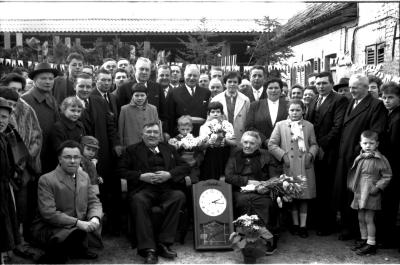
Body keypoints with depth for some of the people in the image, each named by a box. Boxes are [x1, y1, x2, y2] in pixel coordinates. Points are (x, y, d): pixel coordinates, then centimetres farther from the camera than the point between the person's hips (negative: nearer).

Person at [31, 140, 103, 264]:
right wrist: (78, 223, -28)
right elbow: (49, 213, -22)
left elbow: (94, 202, 8)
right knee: (77, 234, -33)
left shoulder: (84, 176, 7)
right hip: (48, 229, -7)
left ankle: (79, 249, 12)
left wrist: (95, 218, -16)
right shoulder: (46, 180, -15)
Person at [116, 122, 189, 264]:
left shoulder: (169, 149, 25)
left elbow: (185, 167, 16)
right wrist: (141, 176, -7)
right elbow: (120, 170, 7)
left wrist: (169, 174, -4)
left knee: (179, 196, -30)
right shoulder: (132, 150, 17)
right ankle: (148, 249, -33)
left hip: (166, 189, 2)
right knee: (138, 201, -36)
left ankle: (163, 243, -24)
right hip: (143, 189, -2)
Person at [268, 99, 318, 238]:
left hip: (304, 167, 1)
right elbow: (272, 144, 1)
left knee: (304, 196, 5)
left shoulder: (309, 126, 10)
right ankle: (295, 224, 20)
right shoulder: (280, 125, 4)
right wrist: (283, 155, -11)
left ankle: (303, 225, 14)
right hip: (289, 167, -1)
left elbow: (314, 144, 13)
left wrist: (310, 154, -6)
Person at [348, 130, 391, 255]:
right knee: (361, 218, 14)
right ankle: (364, 239, 29)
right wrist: (352, 186, 5)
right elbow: (354, 173, 17)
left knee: (369, 219, -2)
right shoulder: (359, 158, 7)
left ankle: (371, 244, 9)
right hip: (359, 193, 6)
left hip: (371, 194, -6)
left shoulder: (380, 159, -10)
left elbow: (387, 176, -6)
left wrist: (377, 187, -14)